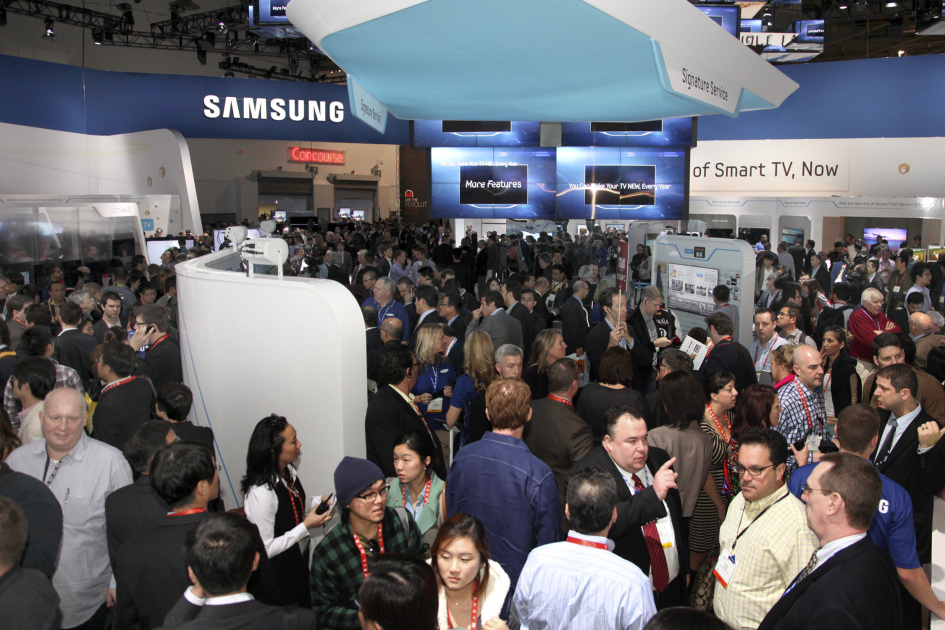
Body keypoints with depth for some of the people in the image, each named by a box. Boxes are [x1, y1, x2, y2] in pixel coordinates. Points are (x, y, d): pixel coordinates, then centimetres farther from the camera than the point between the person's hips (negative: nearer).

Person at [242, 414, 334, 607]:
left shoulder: (289, 472, -6)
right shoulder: (261, 492, -31)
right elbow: (265, 549, -26)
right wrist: (306, 526, -25)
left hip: (299, 561, 8)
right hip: (278, 574, -8)